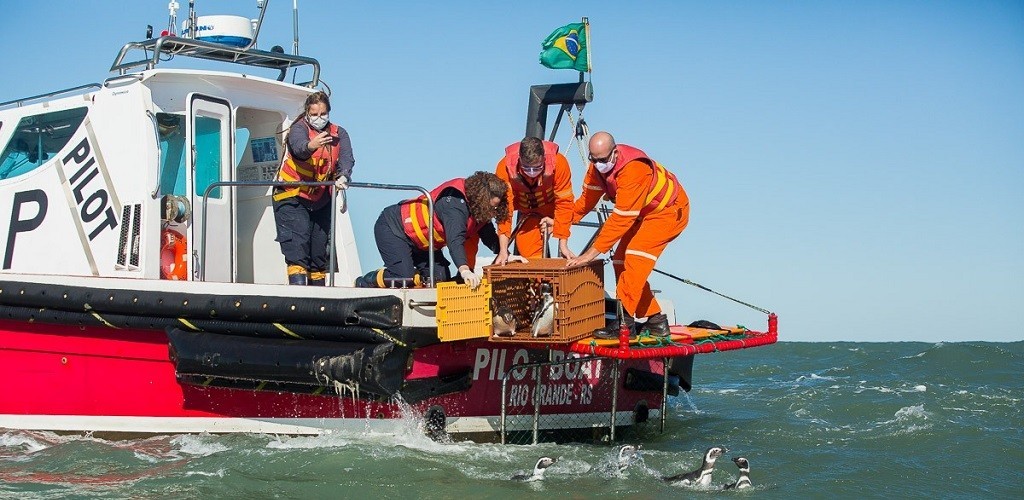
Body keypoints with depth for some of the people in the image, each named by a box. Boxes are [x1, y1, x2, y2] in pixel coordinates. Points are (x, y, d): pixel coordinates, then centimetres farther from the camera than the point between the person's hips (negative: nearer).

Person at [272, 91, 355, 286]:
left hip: (321, 201, 5)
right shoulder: (299, 128, -10)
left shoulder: (339, 134, 3)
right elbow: (298, 147, -34)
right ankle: (297, 284, -24)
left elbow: (346, 157, -14)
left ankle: (318, 289, 22)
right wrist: (310, 146, -58)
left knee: (320, 247, 11)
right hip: (292, 198, -5)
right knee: (297, 244, -18)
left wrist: (343, 176, -37)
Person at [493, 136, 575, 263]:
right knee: (525, 249, -13)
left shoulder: (558, 163, -34)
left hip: (549, 205, -1)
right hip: (525, 209, 1)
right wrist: (503, 250, -34)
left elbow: (564, 202, -27)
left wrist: (563, 245, -26)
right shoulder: (505, 167, -33)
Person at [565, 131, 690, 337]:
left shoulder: (633, 169, -37)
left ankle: (624, 320, -27)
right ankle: (656, 321, 7)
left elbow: (622, 218, -39)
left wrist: (591, 253, -40)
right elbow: (587, 198, 2)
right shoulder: (598, 167, -11)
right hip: (645, 213, 9)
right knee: (622, 261, 0)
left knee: (636, 256, -25)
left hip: (670, 210, -9)